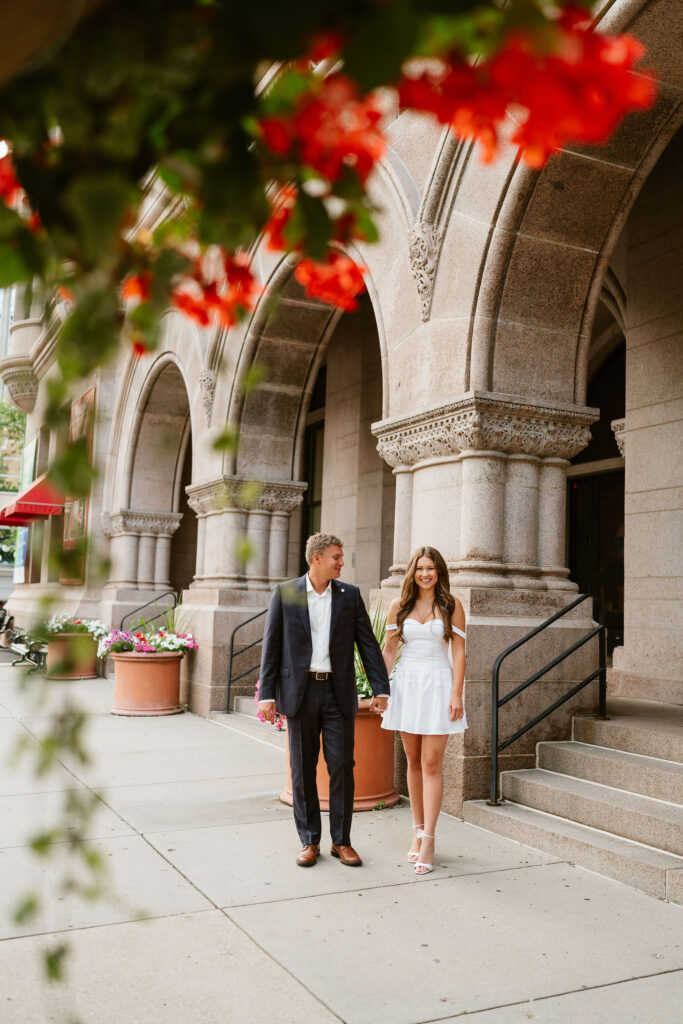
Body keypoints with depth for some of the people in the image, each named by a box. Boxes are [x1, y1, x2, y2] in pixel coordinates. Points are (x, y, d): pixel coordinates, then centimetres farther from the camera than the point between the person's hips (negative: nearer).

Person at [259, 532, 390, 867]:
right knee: (302, 769, 6)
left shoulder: (350, 595, 4)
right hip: (299, 692, -1)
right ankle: (309, 842, 18)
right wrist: (267, 695, -5)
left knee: (342, 767, 1)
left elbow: (368, 644, 4)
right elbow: (271, 647, 1)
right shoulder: (285, 593, 0)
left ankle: (341, 841, 15)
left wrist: (380, 689, -4)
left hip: (339, 693, 1)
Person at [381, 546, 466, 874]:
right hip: (406, 684, 3)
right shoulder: (398, 606, 8)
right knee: (413, 761, 9)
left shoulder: (451, 606, 2)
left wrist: (457, 694, -7)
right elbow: (389, 650, 9)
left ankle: (428, 840, -3)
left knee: (431, 763, -6)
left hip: (438, 684, -2)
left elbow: (458, 652, 0)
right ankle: (417, 831, 20)